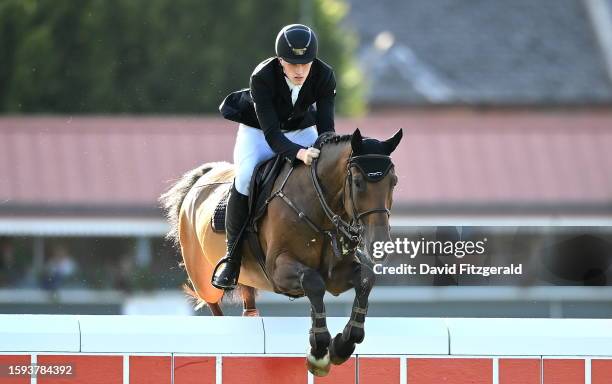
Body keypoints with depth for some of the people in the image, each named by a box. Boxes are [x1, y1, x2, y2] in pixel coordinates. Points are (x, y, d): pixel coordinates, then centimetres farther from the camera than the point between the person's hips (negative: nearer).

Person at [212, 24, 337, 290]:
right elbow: (271, 133, -40)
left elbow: (326, 126, -25)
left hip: (301, 129, 4)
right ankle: (233, 254, -14)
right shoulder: (262, 78, -35)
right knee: (244, 179, -29)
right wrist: (299, 153, -58)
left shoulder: (324, 76, -26)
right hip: (258, 130, -4)